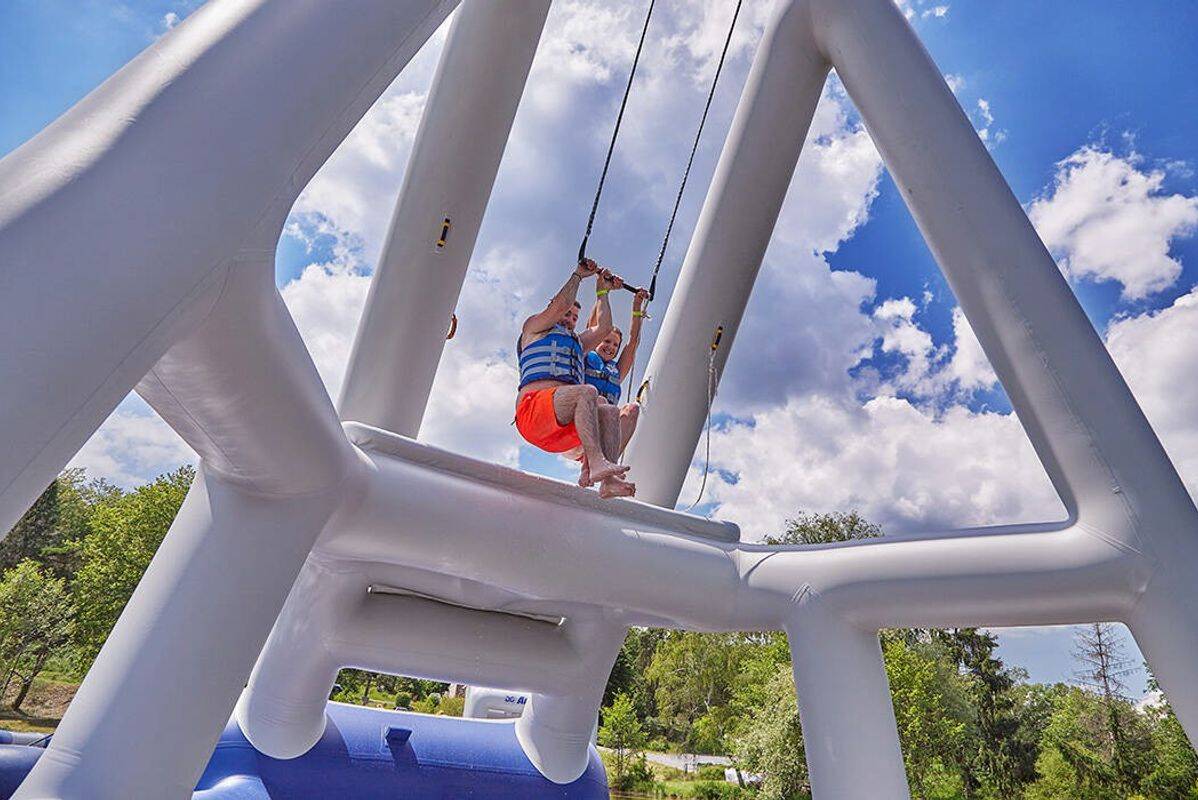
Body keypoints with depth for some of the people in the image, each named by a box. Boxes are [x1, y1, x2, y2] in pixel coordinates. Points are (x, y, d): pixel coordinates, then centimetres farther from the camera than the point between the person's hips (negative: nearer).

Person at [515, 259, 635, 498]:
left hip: (564, 424, 6)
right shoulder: (534, 328, 22)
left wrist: (602, 292, 37)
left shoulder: (578, 342, 40)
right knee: (587, 391, -33)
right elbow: (560, 305, 6)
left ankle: (608, 482, -41)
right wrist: (578, 274, 18)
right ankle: (596, 463, -49)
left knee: (610, 411, -23)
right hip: (533, 407, -6)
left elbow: (603, 328, 30)